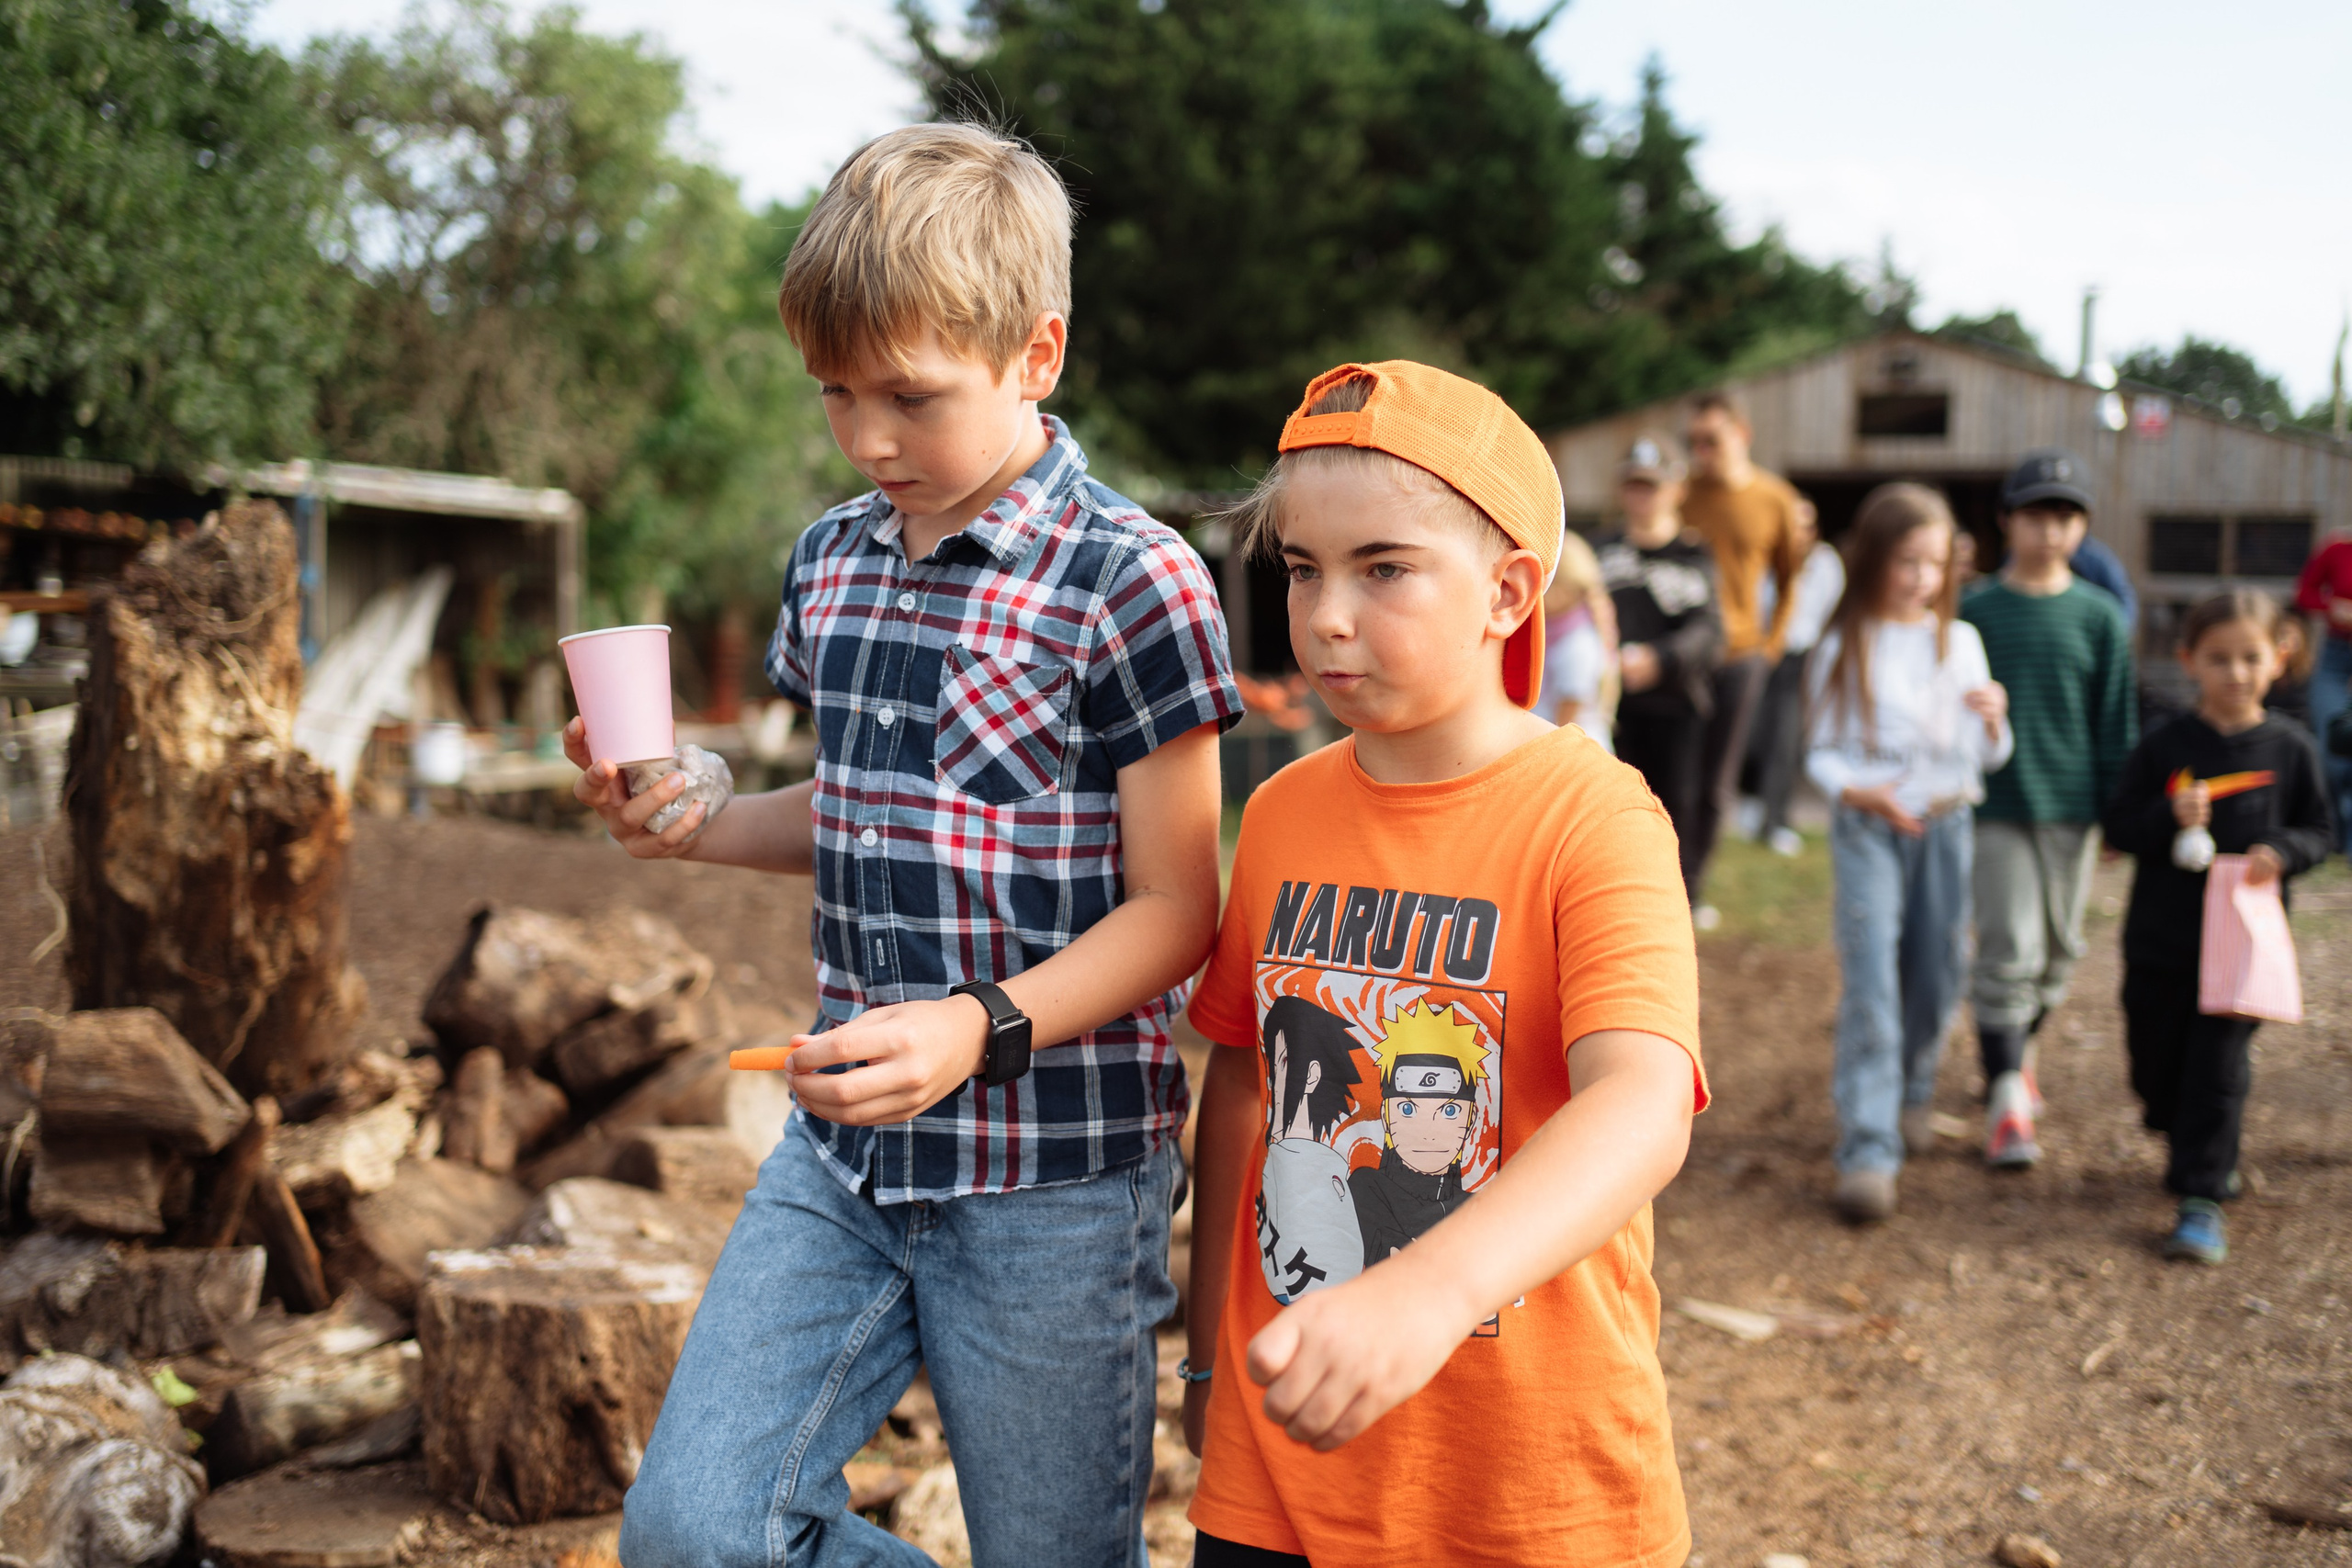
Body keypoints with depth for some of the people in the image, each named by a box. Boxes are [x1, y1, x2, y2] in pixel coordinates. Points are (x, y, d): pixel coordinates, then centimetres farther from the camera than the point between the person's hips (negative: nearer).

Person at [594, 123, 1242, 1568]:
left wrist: (979, 1030, -26)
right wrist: (692, 824, 4)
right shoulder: (831, 563, 8)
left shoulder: (1130, 582, -12)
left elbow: (1173, 908, -11)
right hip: (844, 1149, 6)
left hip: (1054, 1176, -6)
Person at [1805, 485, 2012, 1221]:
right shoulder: (1845, 648, -1)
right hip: (1867, 827, -3)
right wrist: (1857, 790, -22)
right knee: (1870, 976, -12)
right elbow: (1822, 752, -3)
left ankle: (1911, 1095, 36)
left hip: (1944, 824, 3)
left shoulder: (1960, 641, 5)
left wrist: (1994, 722, -15)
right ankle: (1868, 1150, -13)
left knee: (1938, 973, 10)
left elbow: (1988, 757, 7)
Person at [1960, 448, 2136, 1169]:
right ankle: (2006, 1099, -5)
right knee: (2007, 948, -8)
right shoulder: (1975, 611, -1)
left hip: (2071, 807, 3)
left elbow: (2116, 720, 6)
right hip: (1995, 806, -2)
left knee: (2057, 950, 13)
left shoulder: (2099, 617, 3)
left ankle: (2016, 1047, 35)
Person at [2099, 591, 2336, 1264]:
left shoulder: (2290, 748, 0)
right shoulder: (2165, 746, -1)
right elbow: (2118, 823, -1)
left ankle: (2202, 1198, -1)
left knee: (2219, 1067, -6)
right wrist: (2169, 817, -20)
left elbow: (2321, 829, 6)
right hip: (2161, 938, 1)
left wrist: (2281, 852, -15)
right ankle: (2206, 1152, 40)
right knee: (2156, 1061, 12)